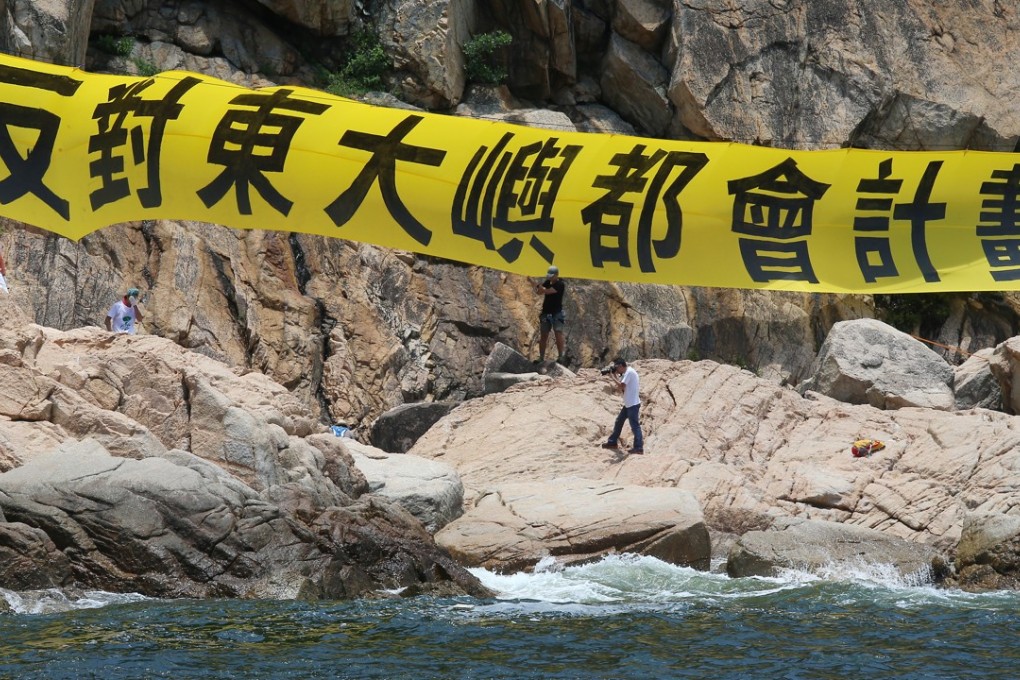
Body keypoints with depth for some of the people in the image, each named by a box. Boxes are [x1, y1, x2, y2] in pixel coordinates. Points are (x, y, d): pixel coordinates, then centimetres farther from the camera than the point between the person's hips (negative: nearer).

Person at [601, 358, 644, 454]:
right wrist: (615, 377, 6)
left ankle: (638, 447, -12)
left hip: (633, 404, -11)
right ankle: (613, 442, 28)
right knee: (619, 421, 18)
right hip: (628, 404, 11)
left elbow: (621, 386, -22)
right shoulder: (625, 373, 15)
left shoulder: (629, 372, -16)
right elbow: (619, 387, 17)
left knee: (635, 425, -11)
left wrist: (613, 377, -10)